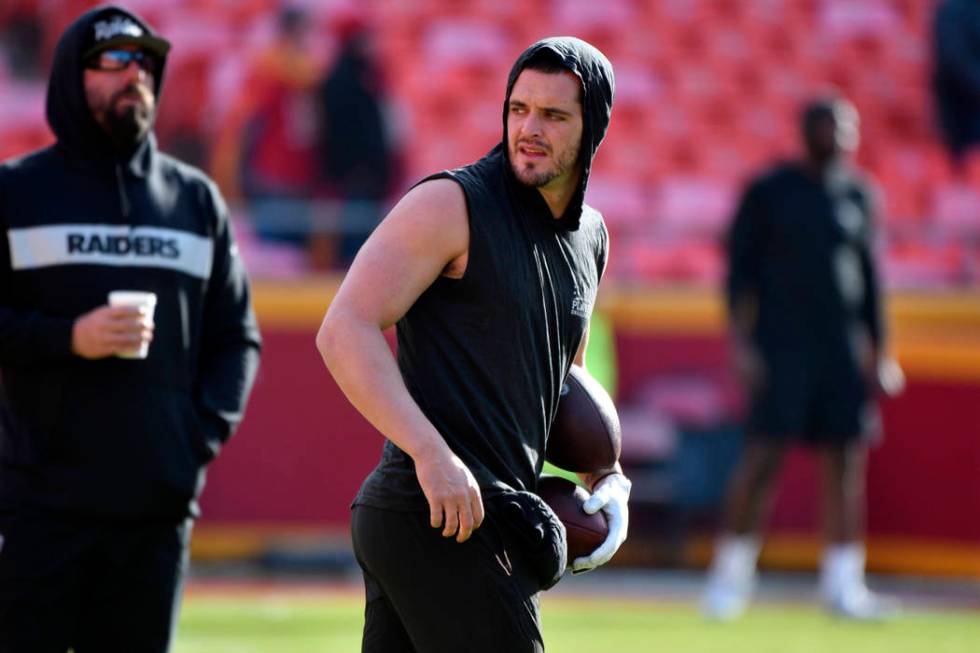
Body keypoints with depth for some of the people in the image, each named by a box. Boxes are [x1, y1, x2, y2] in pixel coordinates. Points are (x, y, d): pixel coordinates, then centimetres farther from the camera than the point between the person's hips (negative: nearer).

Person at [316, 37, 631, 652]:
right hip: (434, 519, -8)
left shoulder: (590, 236, 18)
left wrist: (609, 479, 15)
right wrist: (431, 452, -29)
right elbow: (344, 330, -18)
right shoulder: (452, 204, -8)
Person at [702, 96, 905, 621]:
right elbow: (740, 269, -3)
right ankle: (731, 573, 1)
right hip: (782, 344, -5)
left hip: (845, 351, 5)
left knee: (847, 459, 1)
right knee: (765, 454, -9)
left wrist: (878, 352, 15)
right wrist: (741, 342, -11)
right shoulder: (768, 193, -2)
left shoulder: (858, 194, 13)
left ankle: (843, 580, 5)